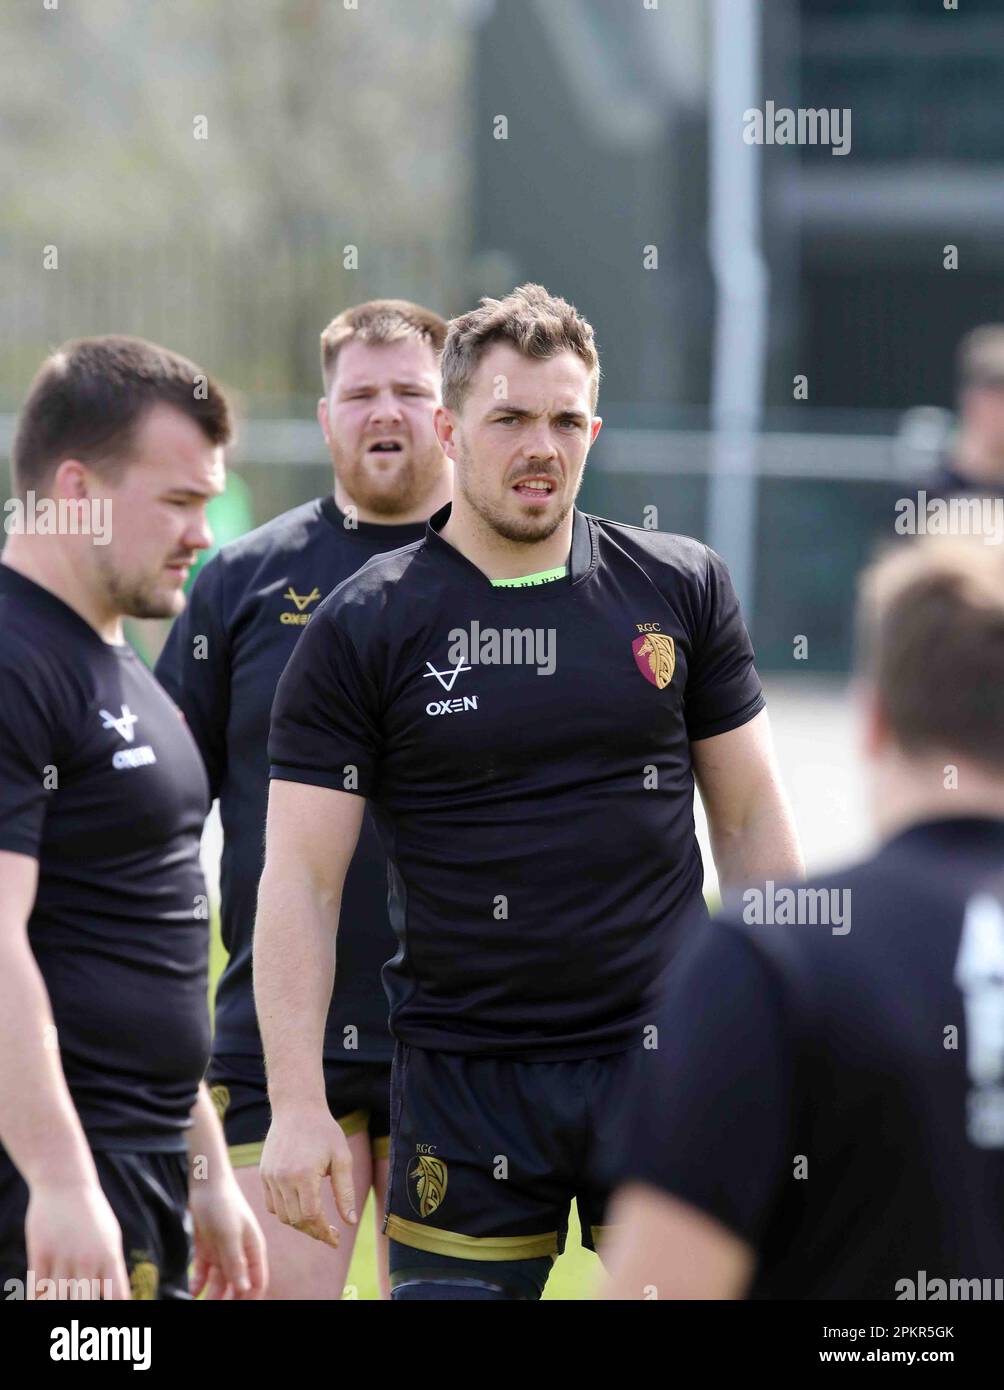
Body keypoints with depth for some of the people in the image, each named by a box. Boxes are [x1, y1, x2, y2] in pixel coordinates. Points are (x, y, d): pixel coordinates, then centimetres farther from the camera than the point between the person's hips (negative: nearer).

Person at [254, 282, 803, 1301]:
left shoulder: (679, 590, 6)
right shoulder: (361, 631, -2)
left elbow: (751, 821, 12)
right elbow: (300, 880, -4)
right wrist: (297, 1105, -12)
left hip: (667, 1061, 2)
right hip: (461, 1082, -2)